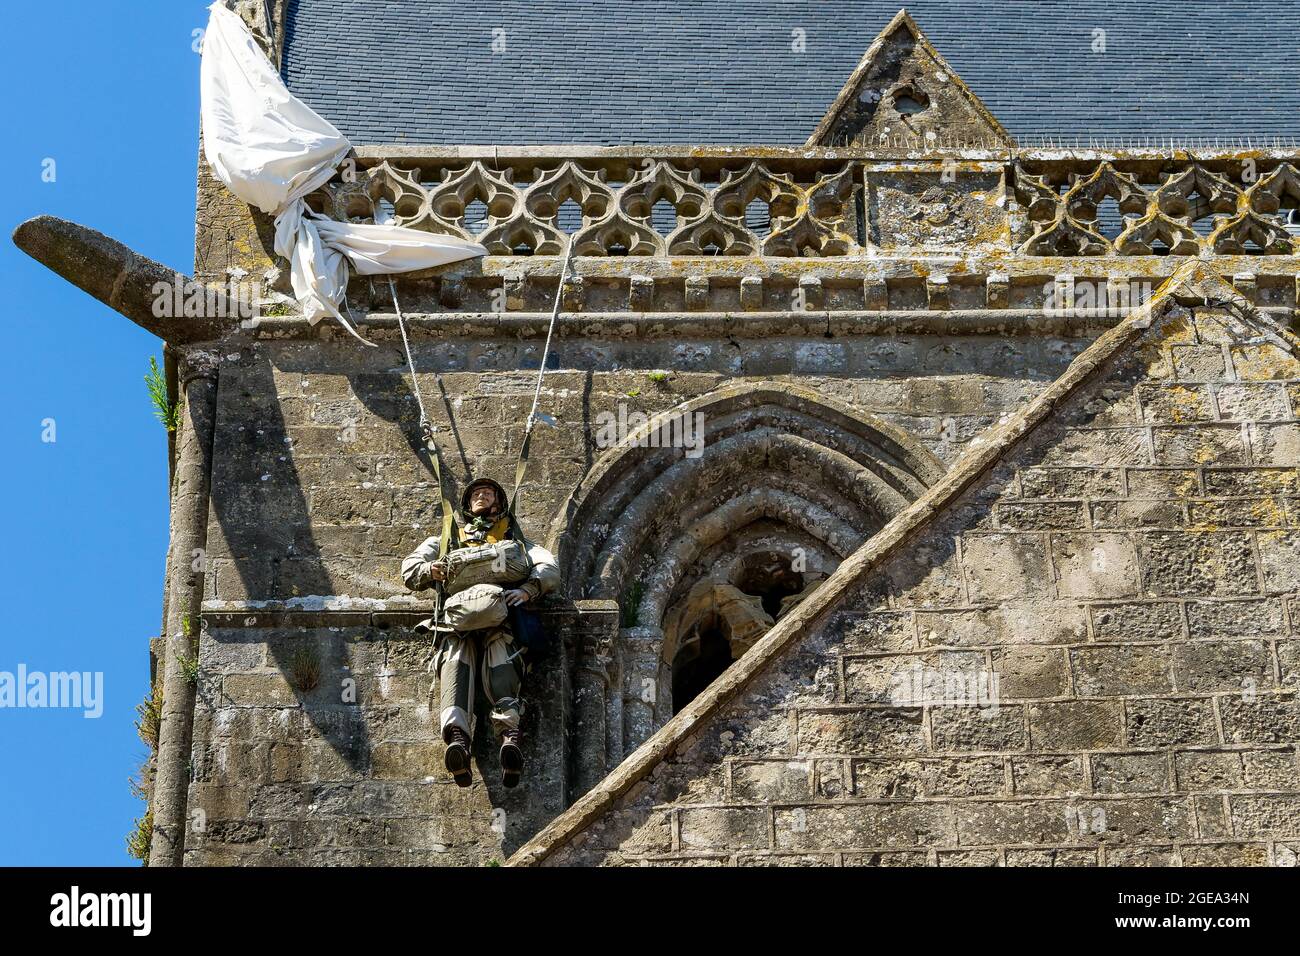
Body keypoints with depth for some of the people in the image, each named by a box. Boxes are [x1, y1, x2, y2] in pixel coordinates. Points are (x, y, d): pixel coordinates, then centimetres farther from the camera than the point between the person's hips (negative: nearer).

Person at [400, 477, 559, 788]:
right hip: (458, 608, 1)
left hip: (502, 607, 0)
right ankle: (457, 737, -59)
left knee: (499, 655, -36)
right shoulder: (446, 539, 42)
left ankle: (509, 734, -58)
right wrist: (429, 570, 6)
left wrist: (528, 589, -5)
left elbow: (550, 568, 19)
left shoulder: (514, 538, 37)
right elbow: (409, 570, 32)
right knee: (456, 655, -35)